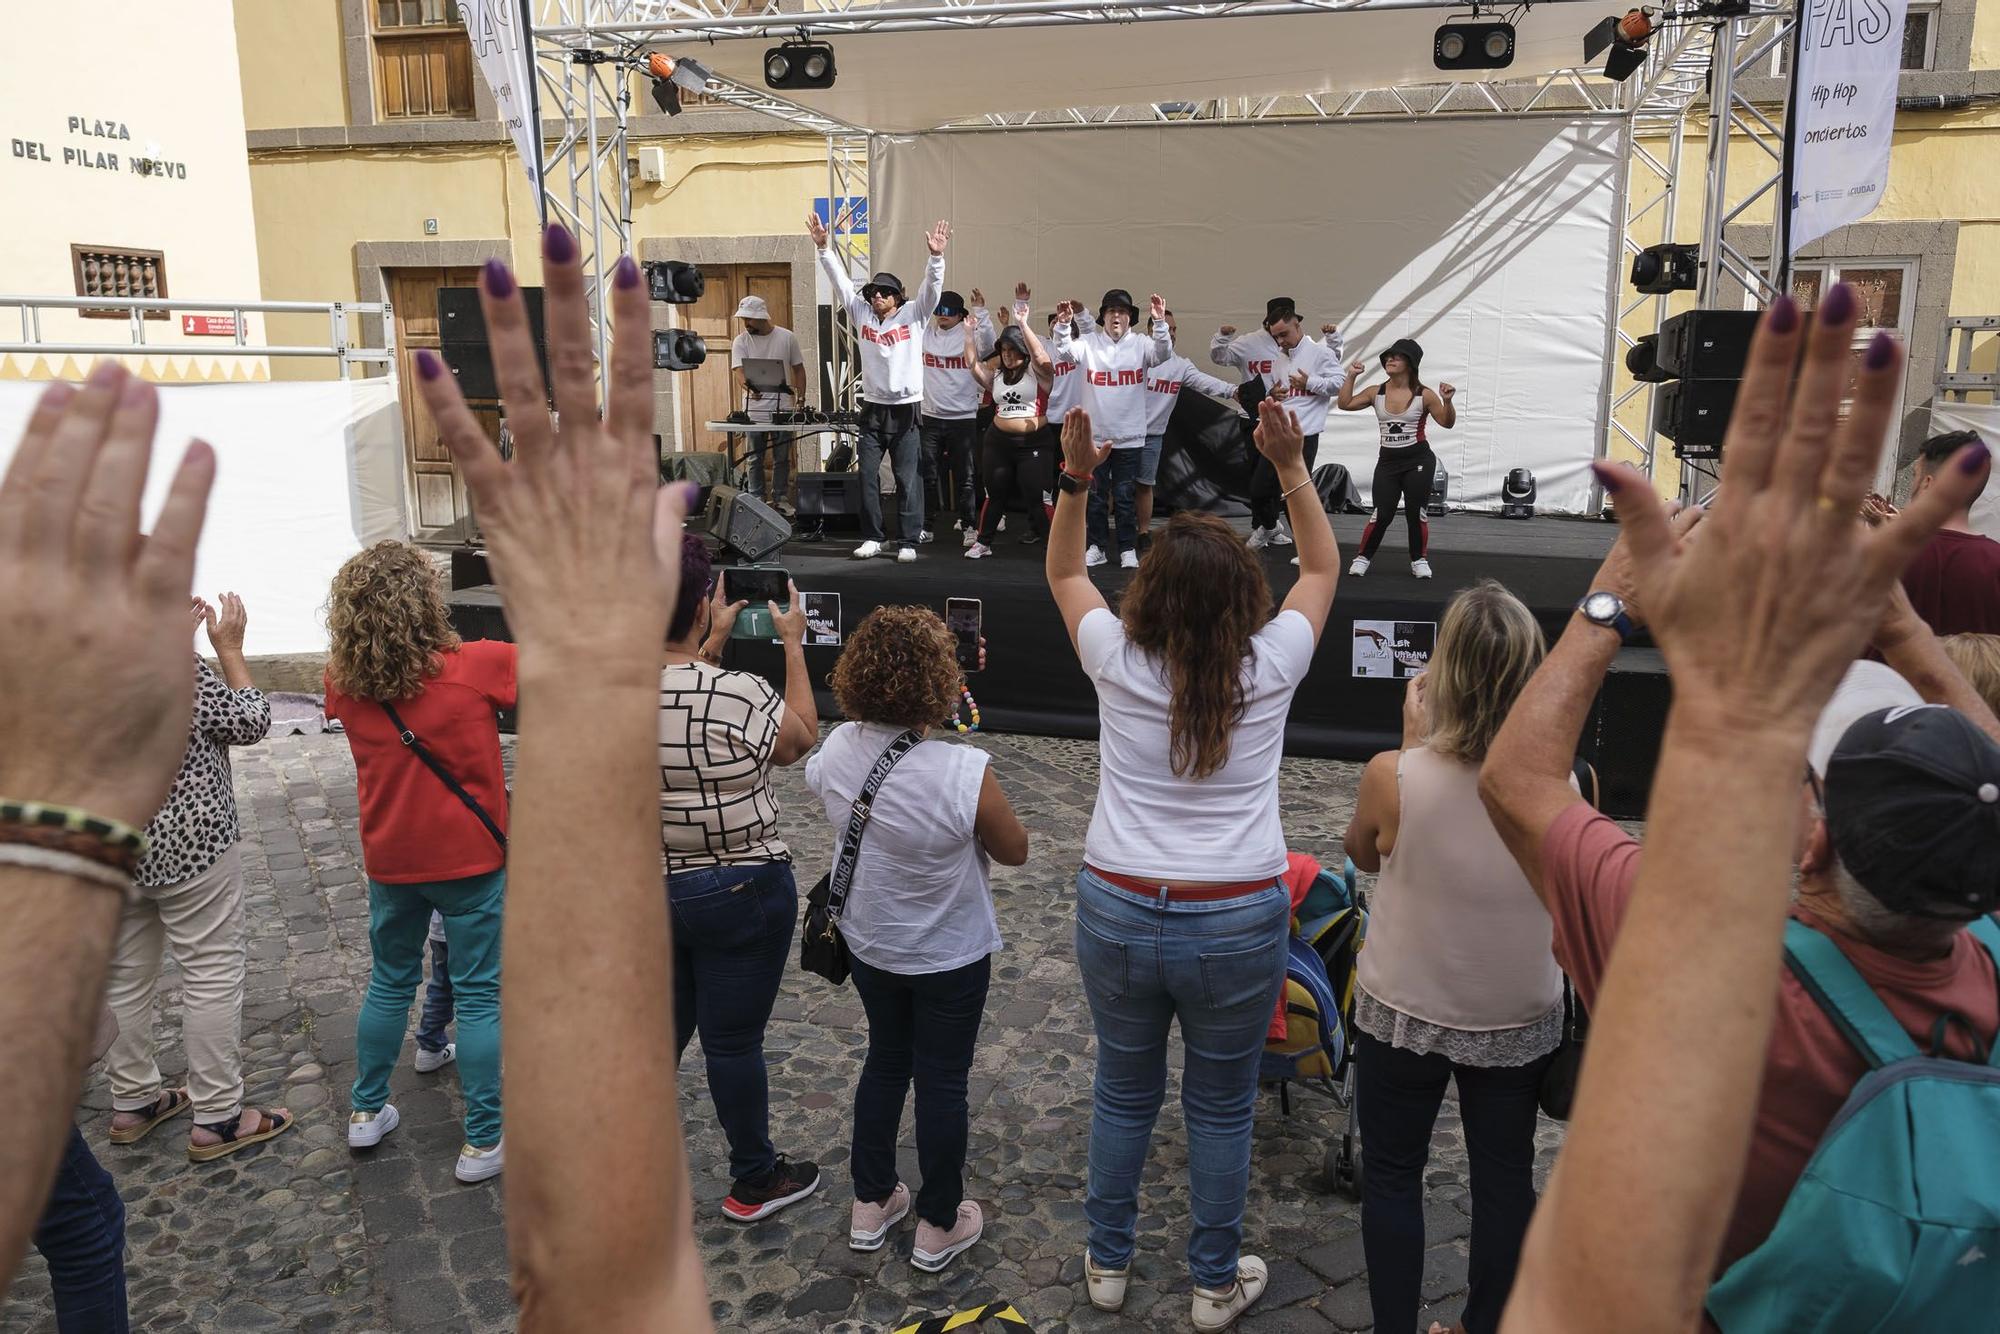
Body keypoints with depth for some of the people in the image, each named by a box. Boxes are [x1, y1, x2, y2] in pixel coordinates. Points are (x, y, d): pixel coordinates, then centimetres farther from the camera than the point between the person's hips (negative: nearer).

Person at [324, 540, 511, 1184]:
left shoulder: (346, 684, -9)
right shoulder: (477, 665, -21)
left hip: (390, 863, 4)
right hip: (470, 860, -4)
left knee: (390, 981, 24)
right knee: (479, 995, 7)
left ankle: (368, 1111, 37)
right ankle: (482, 1141, 15)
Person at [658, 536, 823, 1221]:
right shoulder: (739, 694, -26)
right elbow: (802, 737, -4)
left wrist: (713, 644, 19)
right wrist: (792, 642, 4)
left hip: (647, 890, 5)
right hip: (740, 894, -5)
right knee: (733, 1040, 9)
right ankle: (755, 1182, 29)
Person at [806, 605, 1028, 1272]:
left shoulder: (835, 752, -15)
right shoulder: (963, 773, -31)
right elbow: (1015, 851, -15)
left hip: (869, 943, 5)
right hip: (950, 954, -5)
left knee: (884, 1061, 23)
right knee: (942, 1082, 12)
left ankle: (870, 1204, 38)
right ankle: (938, 1226, 30)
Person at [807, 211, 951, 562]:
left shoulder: (913, 314, 1)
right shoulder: (861, 314, 8)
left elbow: (932, 287, -12)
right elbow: (841, 280, 5)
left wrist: (936, 256, -28)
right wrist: (823, 247, -3)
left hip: (906, 408, -3)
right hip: (872, 408, 4)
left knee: (908, 478, -1)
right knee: (867, 475, 4)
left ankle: (908, 541, 4)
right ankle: (873, 538, 13)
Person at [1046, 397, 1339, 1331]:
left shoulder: (1118, 662, -9)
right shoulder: (1269, 666, -11)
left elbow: (1063, 572, 10)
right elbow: (1322, 566, 7)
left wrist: (1074, 481, -1)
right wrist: (1292, 468, 1)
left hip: (1117, 912, 2)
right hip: (1235, 926, -1)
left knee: (1122, 1091, 20)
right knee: (1221, 1106, 16)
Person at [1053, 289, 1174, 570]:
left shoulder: (1140, 345, 0)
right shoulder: (1089, 343, 0)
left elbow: (1163, 354, -17)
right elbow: (1065, 351, -15)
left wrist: (1160, 322, -32)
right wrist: (1062, 325, -34)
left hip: (1130, 438, -1)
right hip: (1094, 435, 1)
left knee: (1125, 497, 5)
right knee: (1095, 496, 10)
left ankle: (1128, 550, 15)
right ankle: (1097, 547, 21)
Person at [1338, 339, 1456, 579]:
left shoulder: (1424, 395, -6)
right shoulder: (1376, 393, 2)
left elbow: (1447, 423, -2)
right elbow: (1345, 404, 2)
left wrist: (1447, 401, -19)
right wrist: (1351, 377, -3)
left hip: (1418, 460, -2)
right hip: (1387, 461, 2)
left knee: (1416, 513, 3)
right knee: (1382, 515, -5)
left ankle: (1419, 560, 19)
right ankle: (1362, 558, 10)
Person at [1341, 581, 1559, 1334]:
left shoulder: (1394, 776, -24)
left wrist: (1413, 741, -4)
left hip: (1405, 1013, -2)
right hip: (1520, 1019, 2)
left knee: (1392, 1174, 17)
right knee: (1506, 1178, 21)